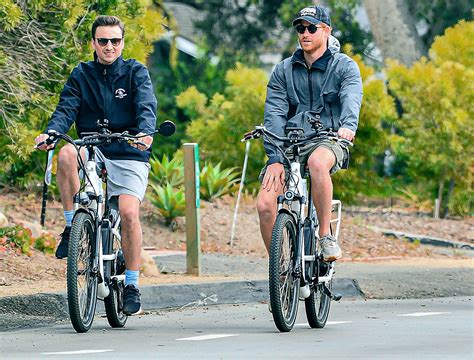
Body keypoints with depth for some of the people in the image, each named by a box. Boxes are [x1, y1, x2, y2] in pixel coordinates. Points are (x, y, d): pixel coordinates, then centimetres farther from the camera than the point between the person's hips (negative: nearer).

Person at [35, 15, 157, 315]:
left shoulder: (136, 73, 1)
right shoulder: (81, 75, 8)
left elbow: (147, 106, -15)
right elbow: (67, 109, -5)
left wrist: (145, 132, -37)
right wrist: (51, 132, -27)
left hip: (130, 156, -2)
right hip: (94, 153, 2)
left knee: (129, 212, -21)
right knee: (66, 153, -32)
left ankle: (132, 284, -5)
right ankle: (73, 226, -20)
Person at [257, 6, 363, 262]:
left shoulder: (344, 66, 3)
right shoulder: (283, 71, 11)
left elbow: (351, 98, -18)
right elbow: (274, 114, 1)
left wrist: (348, 125, -42)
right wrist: (275, 158, -14)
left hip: (328, 140, -3)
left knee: (318, 162, -41)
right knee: (265, 204, -20)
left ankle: (326, 236, -25)